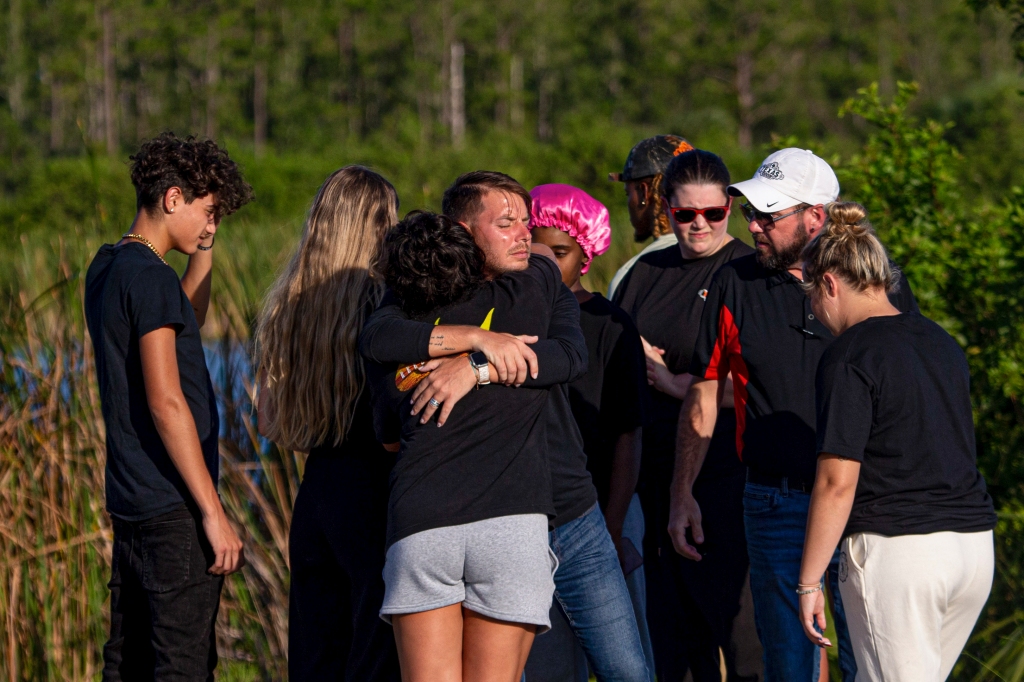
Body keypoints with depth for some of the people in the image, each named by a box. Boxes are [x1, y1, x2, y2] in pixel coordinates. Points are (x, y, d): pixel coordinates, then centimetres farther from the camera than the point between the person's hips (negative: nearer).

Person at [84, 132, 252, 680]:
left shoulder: (106, 267, 13)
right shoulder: (151, 277, -15)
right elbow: (165, 402, -21)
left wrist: (203, 255, 19)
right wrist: (213, 512, -19)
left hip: (129, 502, 9)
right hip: (173, 510, -9)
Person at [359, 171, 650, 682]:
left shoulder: (544, 291, 7)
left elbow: (571, 357, -15)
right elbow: (376, 339, -23)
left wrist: (476, 369, -28)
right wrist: (478, 339, -31)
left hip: (575, 520, 3)